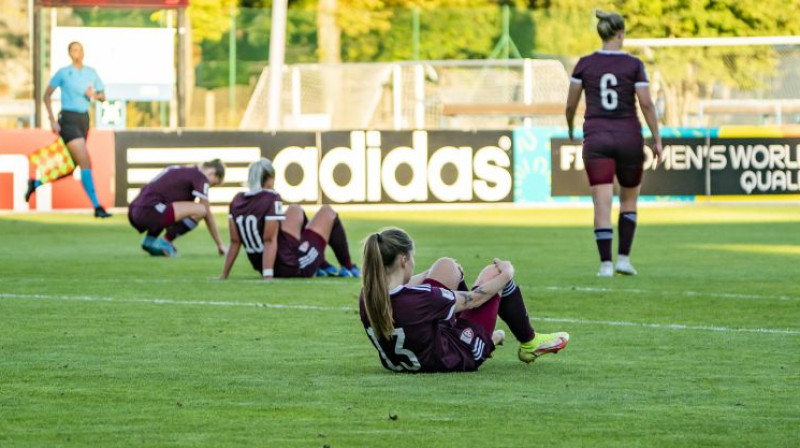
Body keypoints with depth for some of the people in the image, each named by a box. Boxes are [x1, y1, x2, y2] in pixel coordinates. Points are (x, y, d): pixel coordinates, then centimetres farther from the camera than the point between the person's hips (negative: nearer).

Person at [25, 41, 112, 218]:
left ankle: (36, 183, 34)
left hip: (84, 120, 7)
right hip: (68, 120, -7)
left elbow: (102, 96, 15)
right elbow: (47, 95, 1)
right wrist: (52, 120, -7)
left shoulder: (91, 73, 10)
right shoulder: (63, 73, -4)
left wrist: (95, 95, -9)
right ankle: (96, 207, -17)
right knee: (86, 163, -16)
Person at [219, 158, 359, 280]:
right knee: (327, 212, 14)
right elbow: (269, 241, -24)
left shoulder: (237, 201, -2)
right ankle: (348, 268, 27)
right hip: (295, 269, -7)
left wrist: (224, 275, 5)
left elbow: (235, 242, 0)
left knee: (295, 210, 28)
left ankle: (324, 267, 35)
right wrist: (267, 277, -26)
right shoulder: (272, 199, -20)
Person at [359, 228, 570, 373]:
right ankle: (529, 342, 32)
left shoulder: (367, 298, -18)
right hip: (459, 356, -6)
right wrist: (505, 275, 2)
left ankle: (487, 338, 41)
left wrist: (427, 275, 29)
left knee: (446, 265, 18)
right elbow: (474, 299, -18)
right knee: (494, 272, 9)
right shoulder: (420, 298, -37)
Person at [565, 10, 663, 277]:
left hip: (596, 137, 0)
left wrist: (570, 129, 24)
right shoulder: (633, 65, -4)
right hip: (628, 137, 0)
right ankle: (623, 258, 10)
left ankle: (606, 263, -11)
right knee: (629, 200, 17)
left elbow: (571, 105, 5)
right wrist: (657, 140, 1)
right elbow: (646, 105, -6)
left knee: (602, 204, -3)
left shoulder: (585, 64, 0)